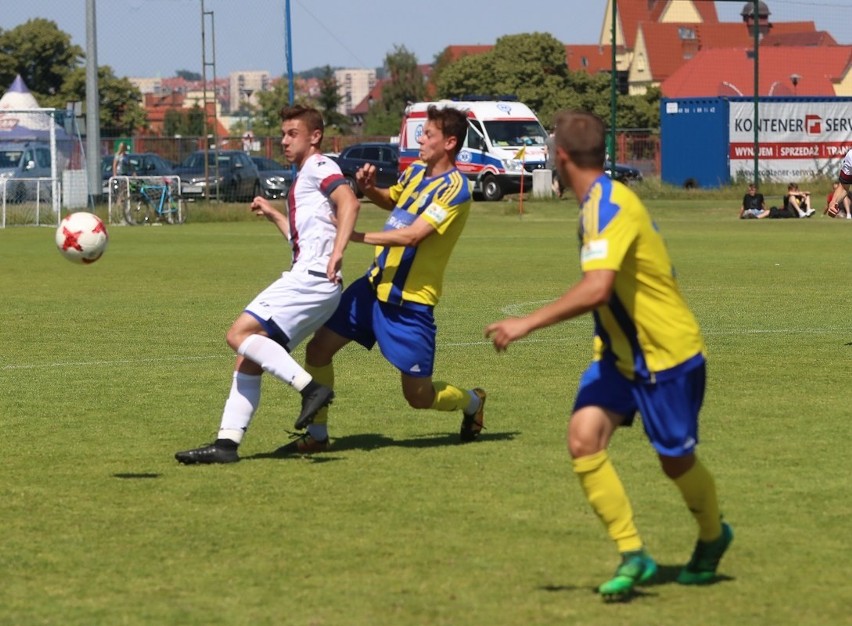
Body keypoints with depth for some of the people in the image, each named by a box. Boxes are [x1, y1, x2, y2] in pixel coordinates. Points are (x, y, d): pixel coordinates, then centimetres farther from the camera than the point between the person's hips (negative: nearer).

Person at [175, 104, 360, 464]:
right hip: (303, 278, 10)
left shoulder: (319, 167, -2)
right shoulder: (303, 179, 27)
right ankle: (227, 443, 3)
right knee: (248, 360, 6)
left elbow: (348, 202, -21)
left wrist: (337, 253, -31)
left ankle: (309, 388, -23)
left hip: (312, 277, -10)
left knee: (240, 334, -19)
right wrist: (273, 215, 38)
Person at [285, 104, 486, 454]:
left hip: (410, 301, -8)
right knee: (319, 347, -1)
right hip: (375, 284, 8)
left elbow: (413, 234, -26)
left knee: (418, 395, 1)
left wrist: (357, 236, -28)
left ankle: (473, 403, 33)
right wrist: (369, 189, 6)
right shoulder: (417, 171, 8)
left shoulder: (454, 188, -17)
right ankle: (317, 435, 11)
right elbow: (391, 201, 29)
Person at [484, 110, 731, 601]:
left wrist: (527, 324, -37)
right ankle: (633, 554, -7)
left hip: (667, 354, -8)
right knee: (584, 437, -11)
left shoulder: (607, 208, -25)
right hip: (621, 353, 8)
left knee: (676, 460, 7)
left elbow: (596, 289, -38)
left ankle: (713, 536, 37)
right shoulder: (605, 202, 5)